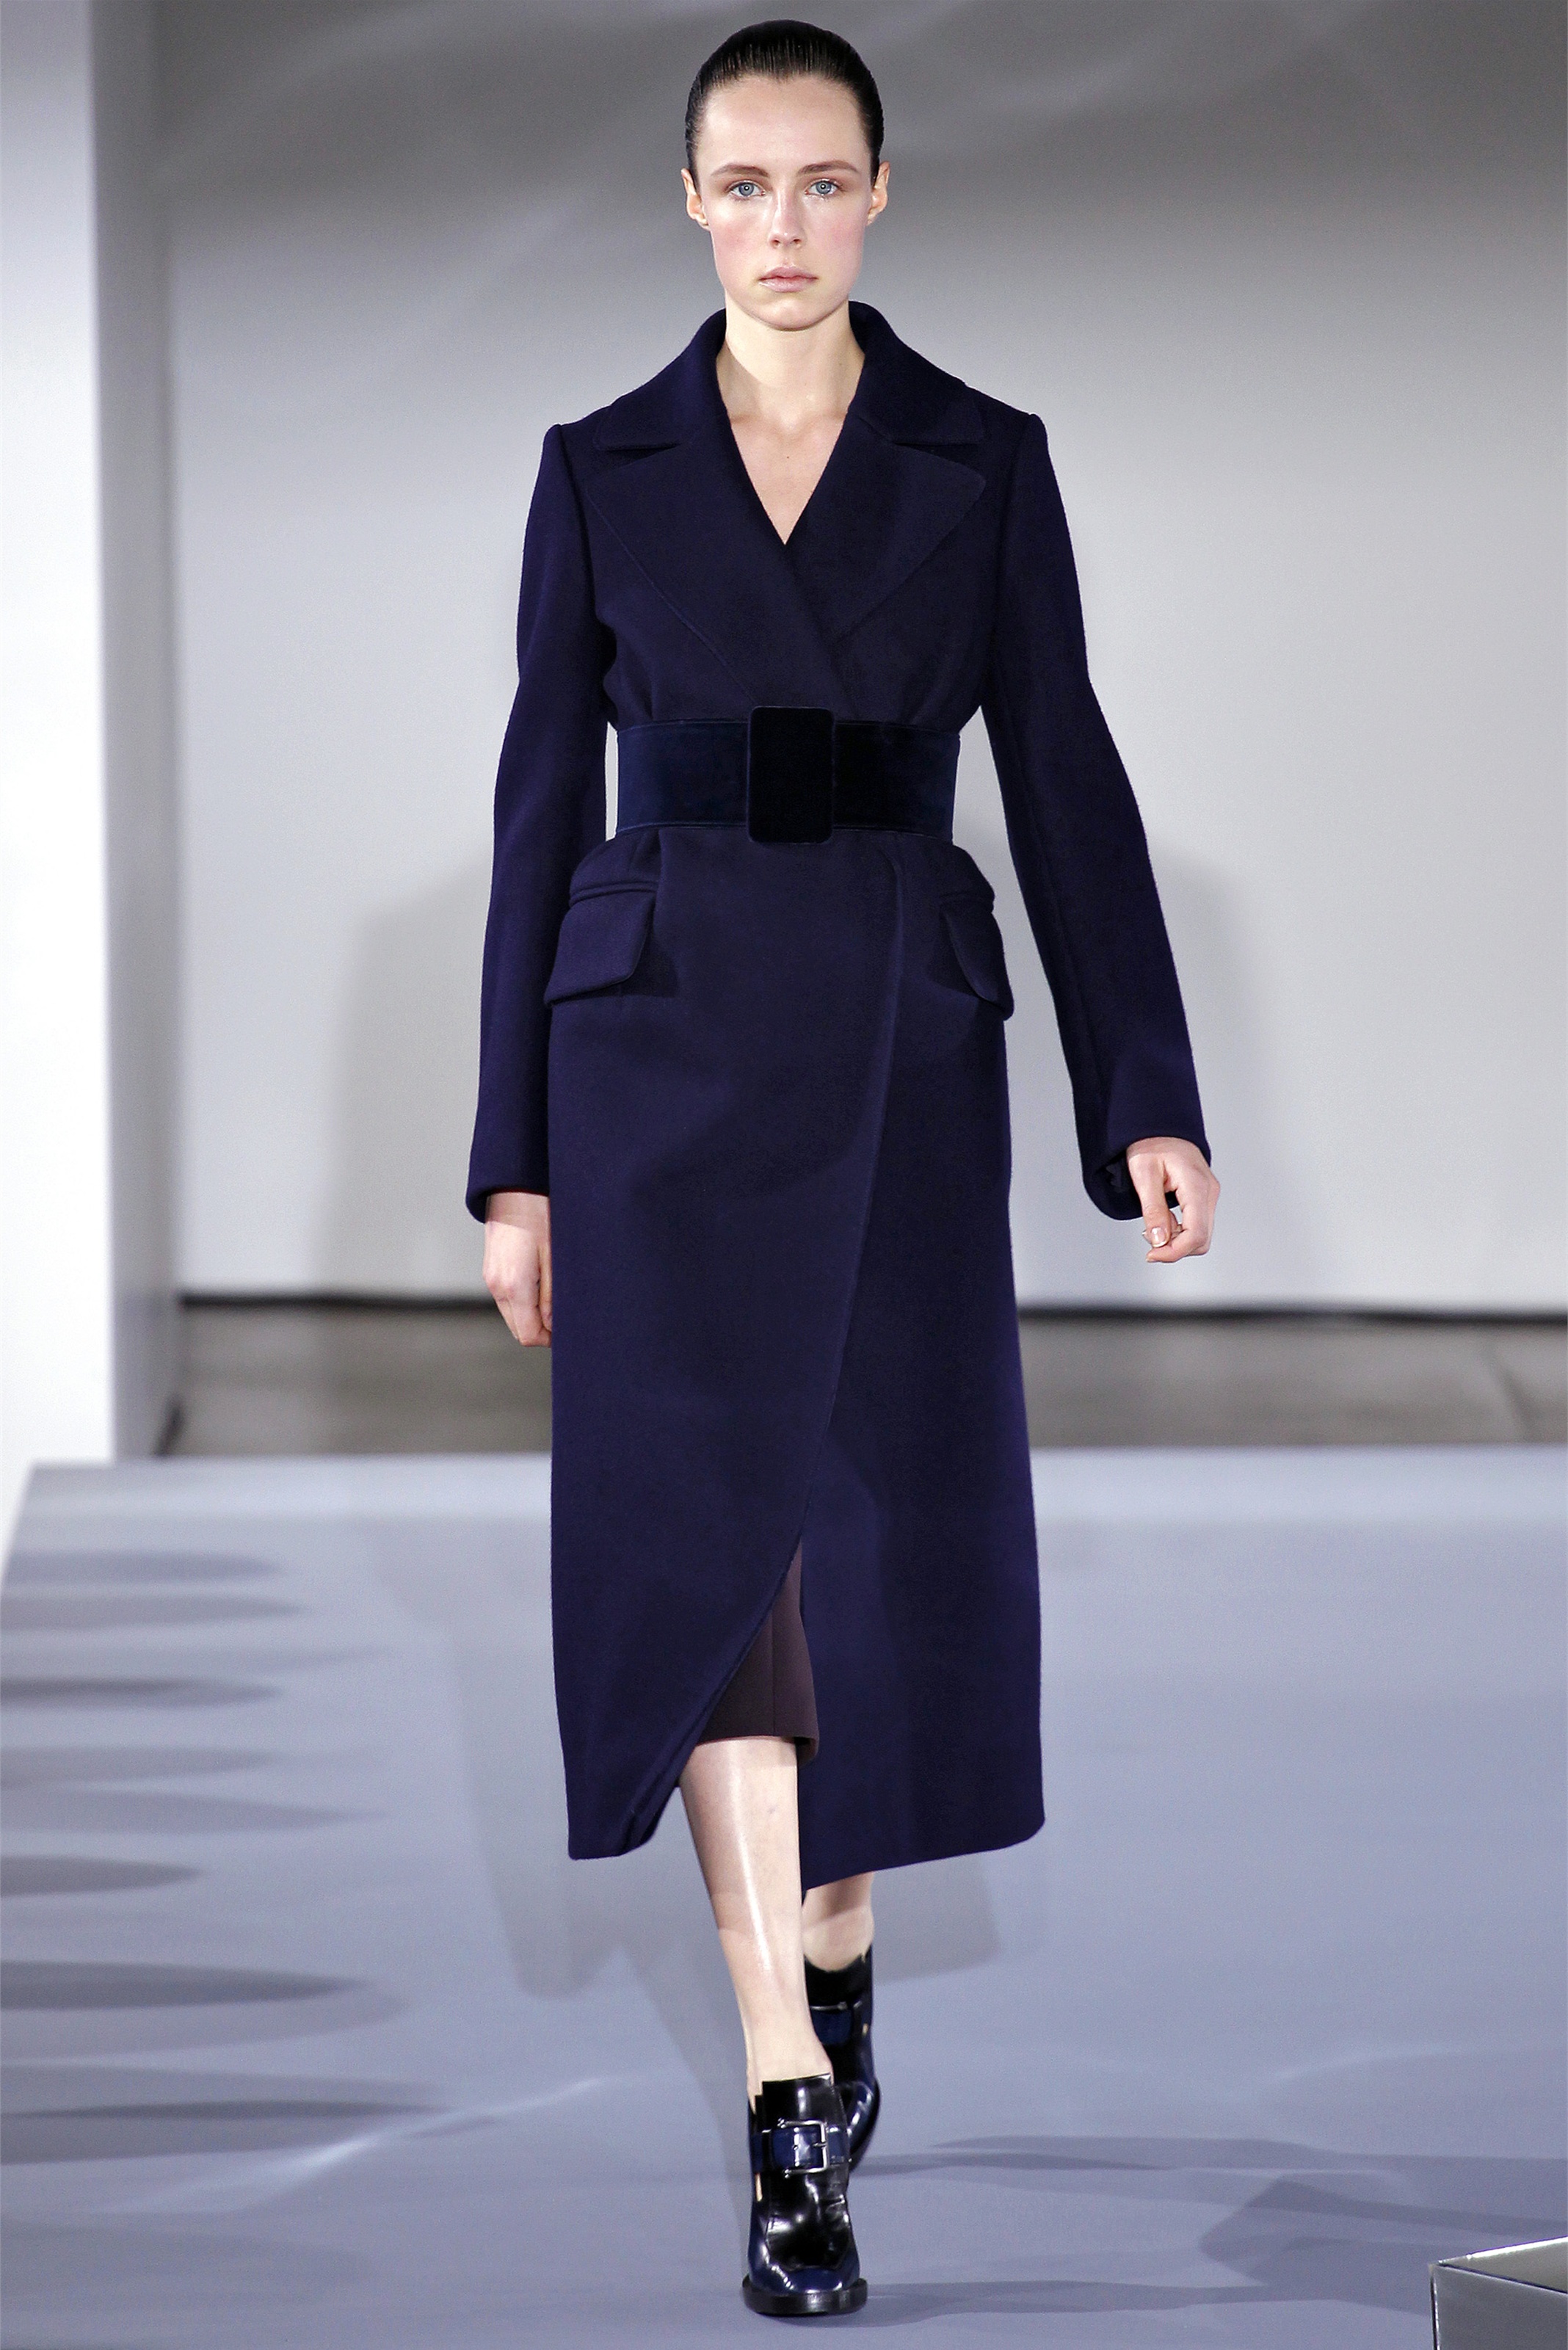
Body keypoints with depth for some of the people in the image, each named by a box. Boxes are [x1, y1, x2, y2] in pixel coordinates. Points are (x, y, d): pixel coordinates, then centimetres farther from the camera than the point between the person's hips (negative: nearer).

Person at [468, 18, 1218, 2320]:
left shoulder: (986, 464, 4)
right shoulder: (601, 470, 4)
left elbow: (1066, 786, 3)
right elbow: (544, 808, 6)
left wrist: (1149, 1098, -5)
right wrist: (515, 1158, 3)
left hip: (904, 1049, 1)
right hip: (664, 1046, 0)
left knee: (899, 1544, 4)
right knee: (708, 1542, -8)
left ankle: (835, 1963, 32)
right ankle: (794, 2124, -6)